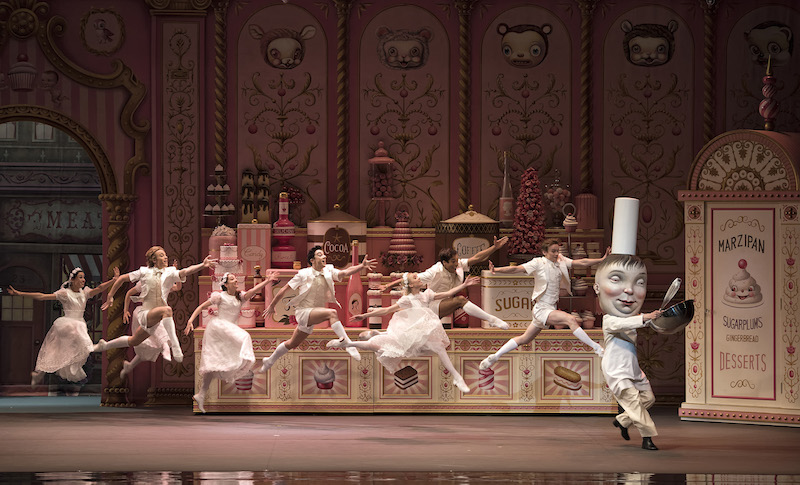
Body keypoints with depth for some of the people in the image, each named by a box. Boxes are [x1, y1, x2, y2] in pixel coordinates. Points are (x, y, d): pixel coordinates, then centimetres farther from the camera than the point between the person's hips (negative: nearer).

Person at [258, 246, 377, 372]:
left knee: (292, 344, 20)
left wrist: (362, 266, -32)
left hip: (313, 315, 7)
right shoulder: (304, 274, -10)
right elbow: (285, 289, -3)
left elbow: (345, 272, -16)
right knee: (332, 313, -29)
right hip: (303, 311, -7)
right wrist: (271, 305, 2)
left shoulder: (328, 272, 2)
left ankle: (269, 361, 39)